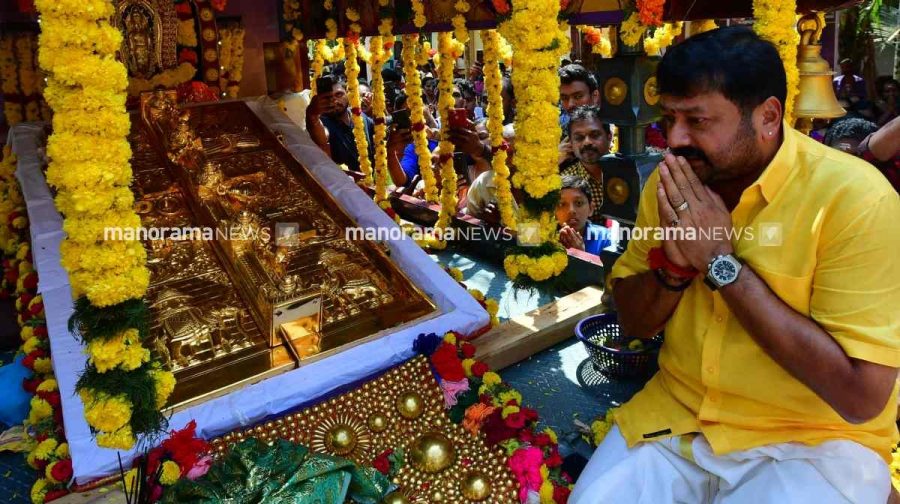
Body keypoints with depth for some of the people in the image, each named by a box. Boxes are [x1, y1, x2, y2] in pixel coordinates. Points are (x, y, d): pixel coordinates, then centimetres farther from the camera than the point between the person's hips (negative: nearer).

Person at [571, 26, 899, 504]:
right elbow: (633, 324, 4)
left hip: (810, 438, -3)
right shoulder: (671, 183, -3)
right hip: (674, 415, 3)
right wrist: (671, 263, -17)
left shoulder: (854, 196, -18)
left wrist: (720, 261, -22)